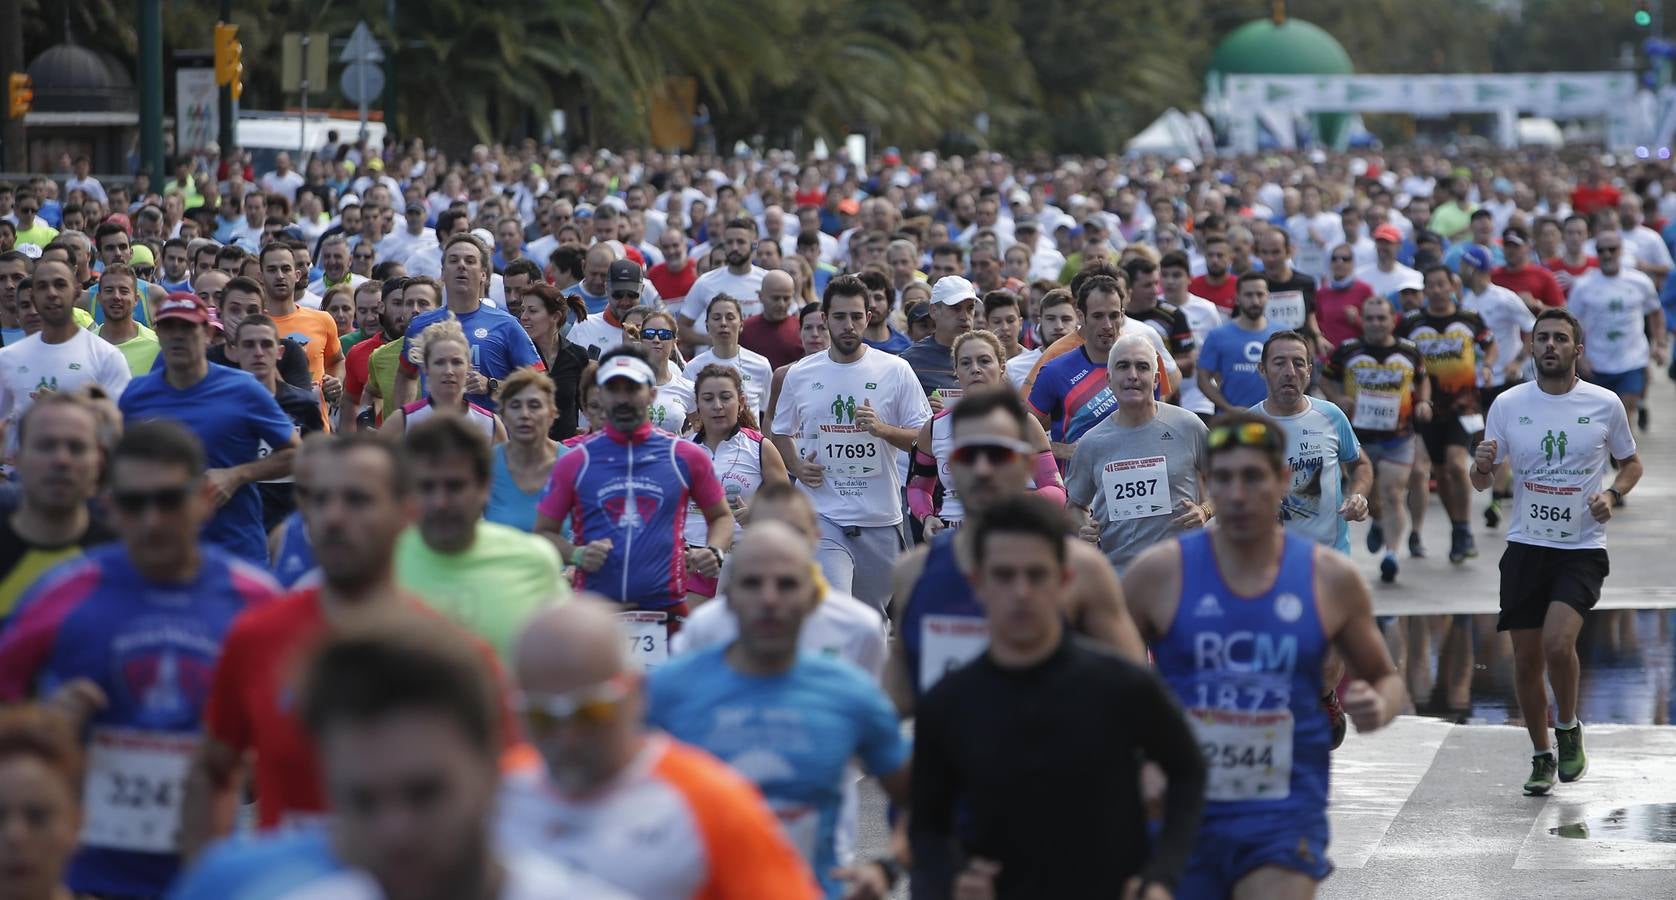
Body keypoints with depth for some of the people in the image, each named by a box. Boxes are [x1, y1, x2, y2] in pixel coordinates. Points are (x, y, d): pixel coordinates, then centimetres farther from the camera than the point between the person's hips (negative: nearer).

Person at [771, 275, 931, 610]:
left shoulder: (896, 370, 1)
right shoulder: (800, 374, 6)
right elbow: (781, 432, 20)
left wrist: (882, 428, -18)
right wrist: (797, 467, 0)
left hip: (881, 519, 1)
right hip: (822, 517, -1)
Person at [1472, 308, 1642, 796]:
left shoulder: (1605, 404, -2)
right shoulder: (1508, 404, 1)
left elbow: (1631, 463, 13)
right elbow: (1482, 482, 7)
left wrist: (1613, 495, -8)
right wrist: (1483, 467, -17)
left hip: (1582, 549, -3)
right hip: (1525, 548, 3)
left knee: (1557, 642, -22)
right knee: (1527, 659, 6)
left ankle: (1568, 727, 5)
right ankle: (1542, 756, 24)